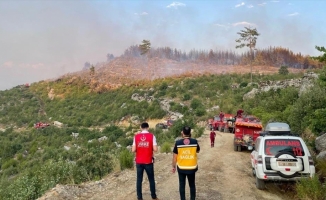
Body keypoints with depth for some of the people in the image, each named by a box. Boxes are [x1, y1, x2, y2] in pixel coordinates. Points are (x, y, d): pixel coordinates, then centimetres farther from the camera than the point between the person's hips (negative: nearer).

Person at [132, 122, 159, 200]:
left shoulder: (136, 136, -2)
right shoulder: (152, 136, -7)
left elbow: (133, 150, -4)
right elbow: (155, 149, -12)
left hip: (139, 162, 2)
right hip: (148, 162, -1)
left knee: (139, 180, 11)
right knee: (151, 179, 14)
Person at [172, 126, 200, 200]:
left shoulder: (178, 143, -11)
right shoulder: (195, 141, -9)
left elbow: (174, 157, -5)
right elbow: (198, 151, 12)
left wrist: (173, 166, 9)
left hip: (181, 168, -1)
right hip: (192, 168, 1)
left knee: (182, 185, 13)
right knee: (192, 185, 17)